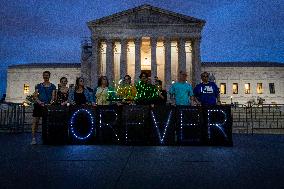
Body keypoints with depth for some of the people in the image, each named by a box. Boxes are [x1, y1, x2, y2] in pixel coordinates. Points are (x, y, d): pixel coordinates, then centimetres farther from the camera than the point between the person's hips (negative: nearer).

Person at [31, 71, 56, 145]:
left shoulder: (52, 86, 10)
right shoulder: (38, 86, 11)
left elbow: (53, 96, 1)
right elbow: (35, 96, 4)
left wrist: (50, 103, -17)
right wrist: (39, 102, -14)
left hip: (48, 105, 0)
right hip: (38, 105, 1)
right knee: (35, 121, -5)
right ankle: (33, 138, -2)